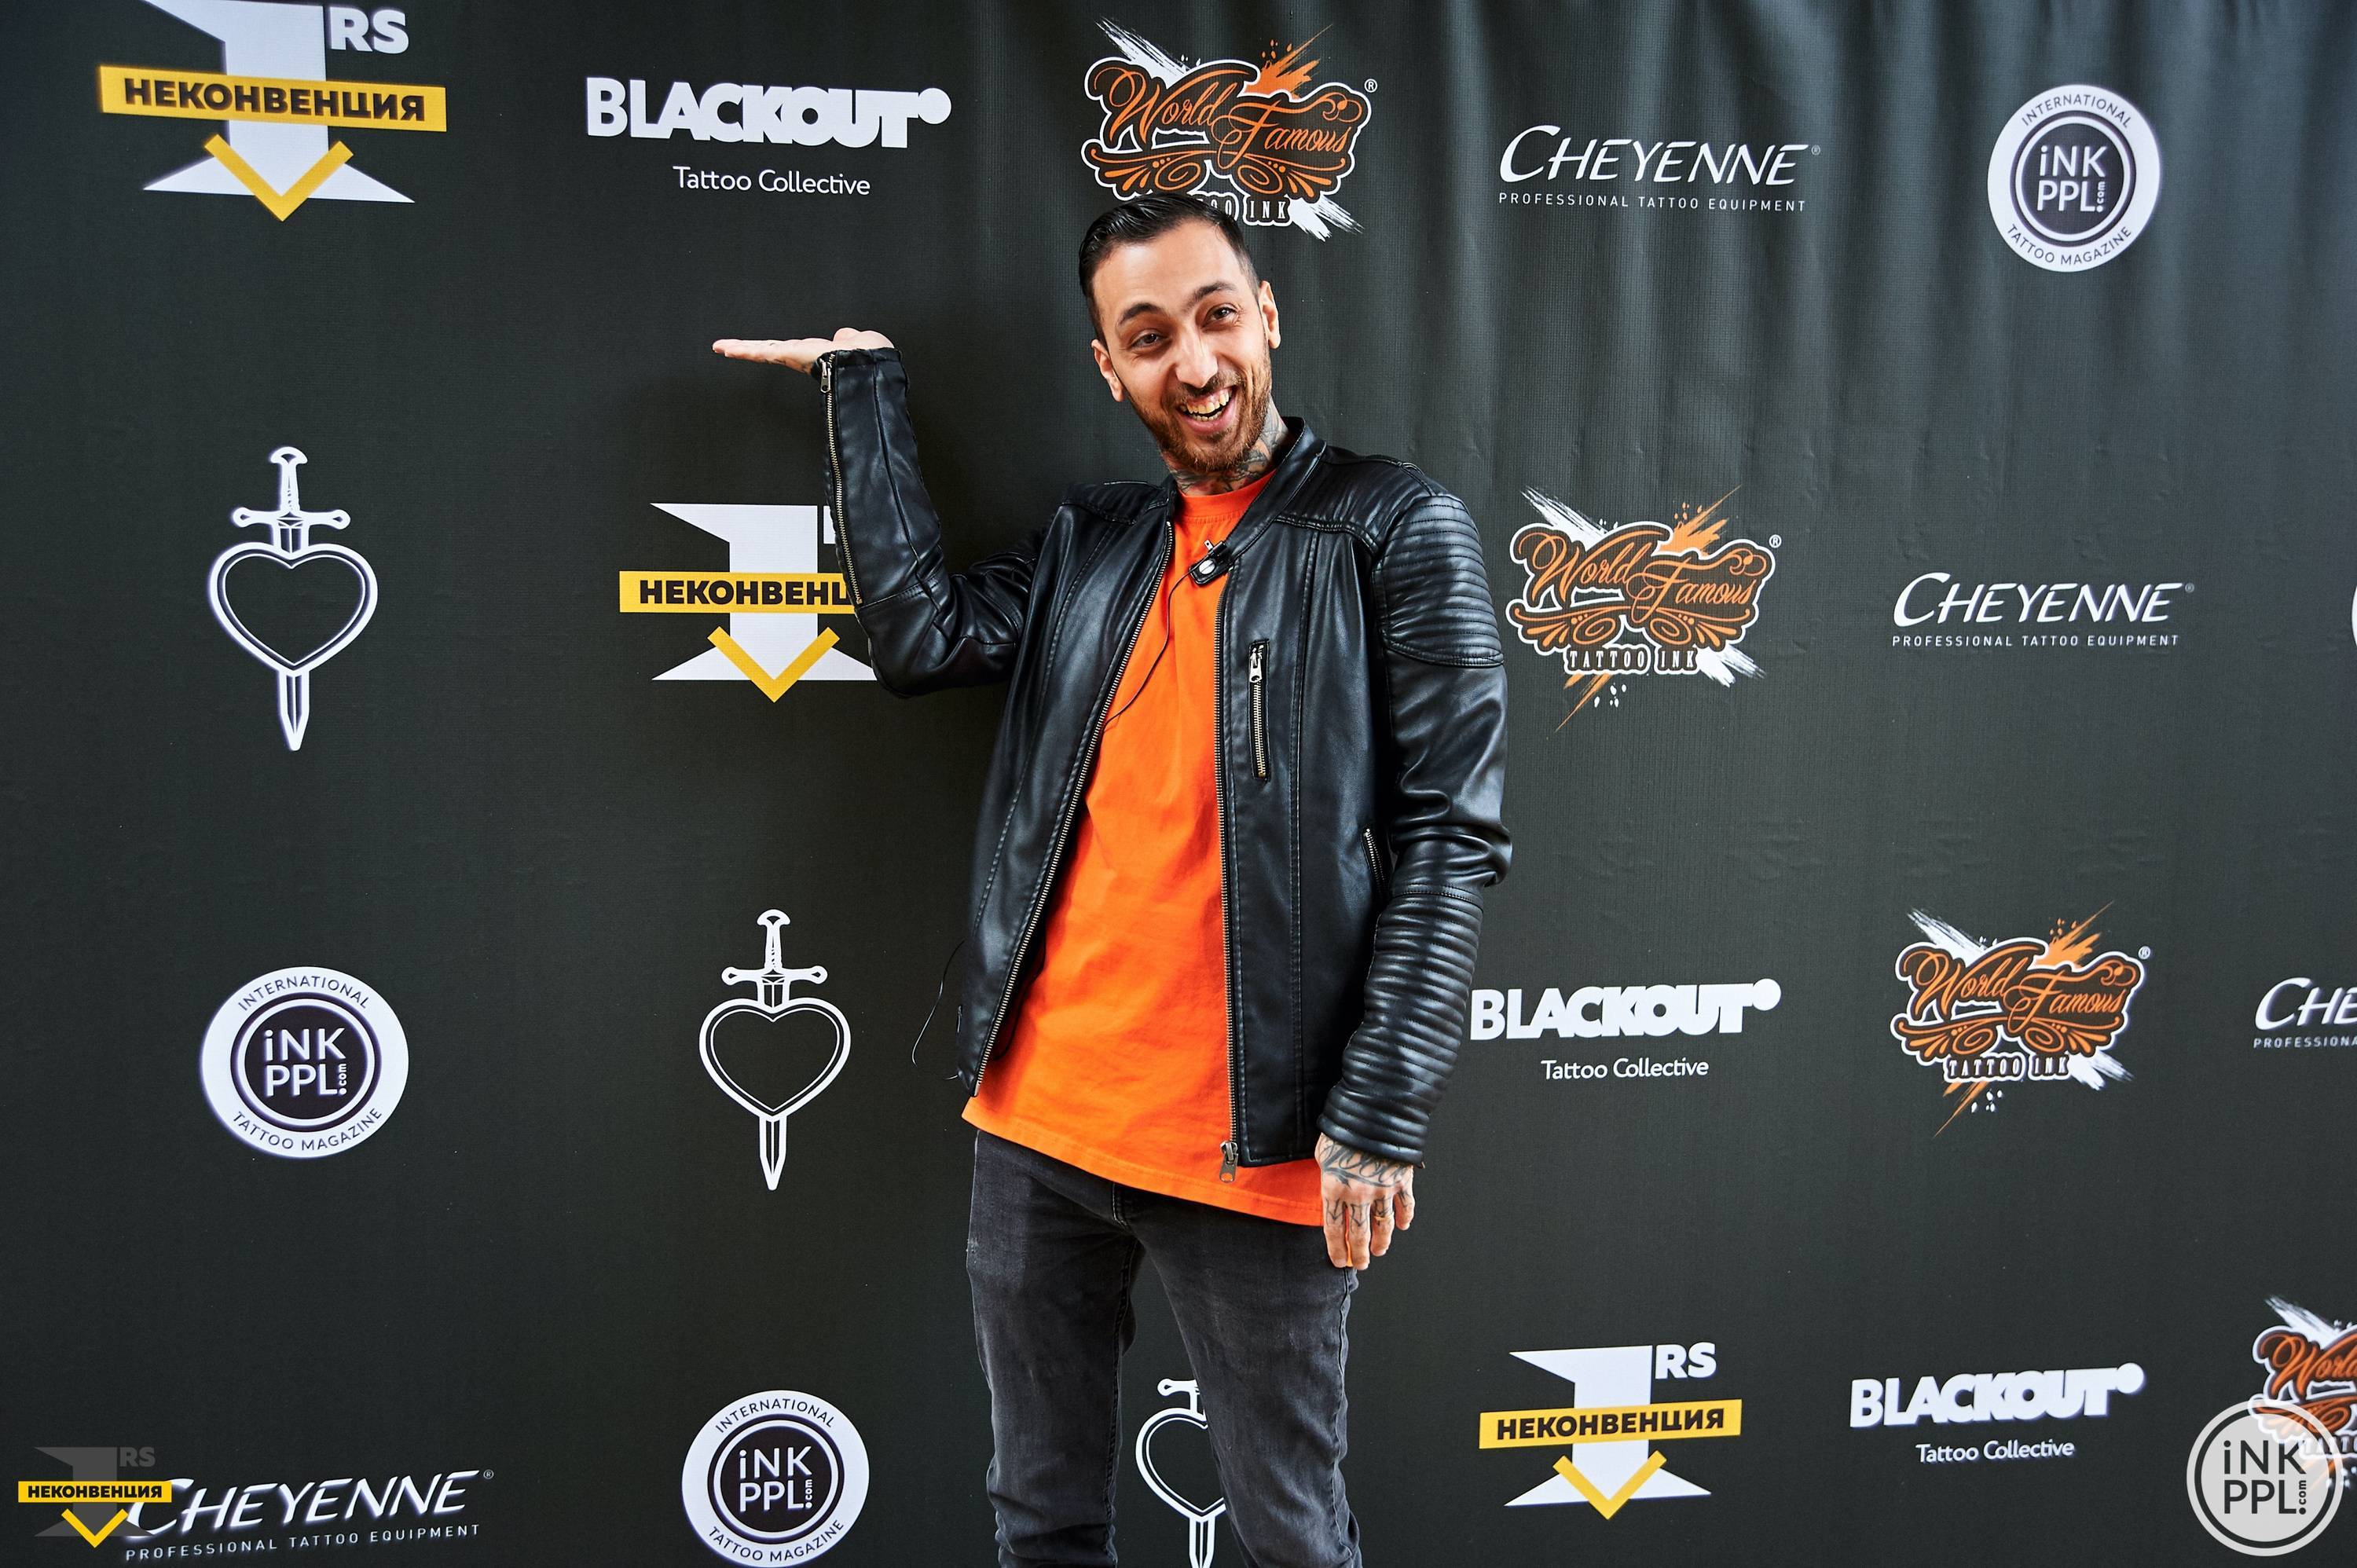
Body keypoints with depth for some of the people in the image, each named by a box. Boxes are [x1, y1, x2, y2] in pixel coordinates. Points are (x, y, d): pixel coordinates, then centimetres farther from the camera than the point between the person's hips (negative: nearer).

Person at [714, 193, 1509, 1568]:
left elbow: (1451, 837, -9)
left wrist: (1381, 1118, -15)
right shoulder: (1089, 545, 12)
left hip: (1251, 1145, -4)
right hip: (1034, 1116, 5)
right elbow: (920, 633, -4)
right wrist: (867, 380, 4)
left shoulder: (1396, 530, -4)